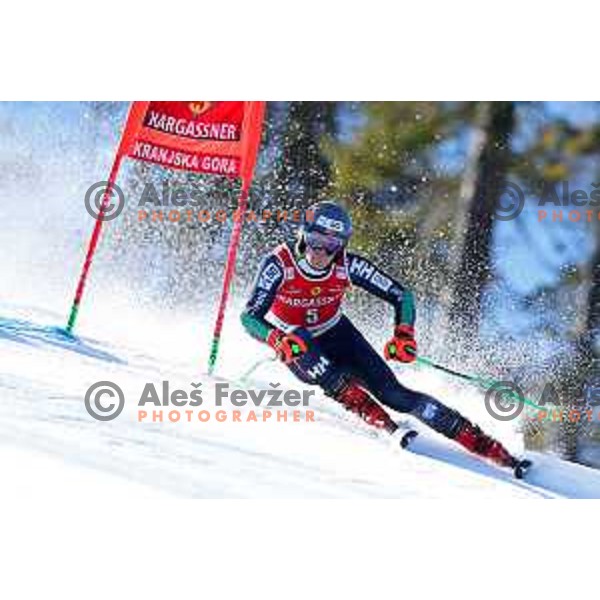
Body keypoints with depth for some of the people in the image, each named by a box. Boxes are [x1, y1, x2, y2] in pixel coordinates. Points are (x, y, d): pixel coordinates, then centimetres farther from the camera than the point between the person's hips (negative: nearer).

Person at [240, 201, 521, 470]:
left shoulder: (348, 266, -23)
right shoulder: (279, 263, -29)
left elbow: (401, 295, -14)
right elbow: (250, 317, -33)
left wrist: (404, 333, -32)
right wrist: (277, 341, -52)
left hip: (334, 333, 1)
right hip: (294, 342, -1)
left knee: (392, 392, -15)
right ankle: (384, 426, -33)